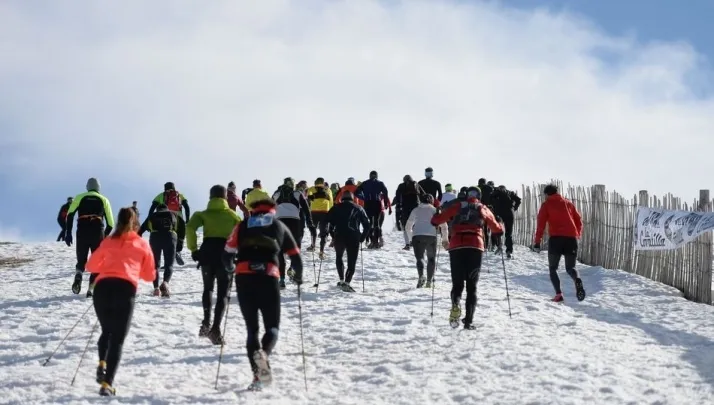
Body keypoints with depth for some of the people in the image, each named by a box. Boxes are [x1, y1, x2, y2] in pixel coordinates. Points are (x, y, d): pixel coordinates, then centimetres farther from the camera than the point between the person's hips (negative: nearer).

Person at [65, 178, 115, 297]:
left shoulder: (80, 197, 16)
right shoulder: (103, 200, 16)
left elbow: (70, 214, -1)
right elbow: (110, 223, 10)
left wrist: (68, 233, -1)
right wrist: (104, 236, 25)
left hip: (82, 233, 1)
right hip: (98, 232, -1)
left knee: (81, 260, 13)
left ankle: (78, 277, -18)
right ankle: (91, 289, -4)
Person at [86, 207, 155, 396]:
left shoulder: (108, 241, 21)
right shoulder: (143, 244, 19)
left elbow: (91, 266, 27)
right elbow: (150, 276, 21)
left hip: (102, 287, 2)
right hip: (125, 289, -2)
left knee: (107, 331, 25)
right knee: (118, 339, 0)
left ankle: (102, 363, -1)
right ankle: (107, 384, -14)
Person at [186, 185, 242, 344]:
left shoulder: (203, 214, 10)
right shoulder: (232, 215, 12)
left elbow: (190, 228, -7)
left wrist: (193, 250, -3)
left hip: (207, 252, 1)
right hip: (225, 254, -1)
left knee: (208, 288, 22)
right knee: (223, 293, 1)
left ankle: (206, 322, 7)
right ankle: (216, 328, -14)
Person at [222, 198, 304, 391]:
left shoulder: (242, 226, 16)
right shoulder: (280, 227, 17)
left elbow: (227, 254, 10)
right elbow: (295, 258, 18)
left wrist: (230, 268, 32)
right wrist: (298, 276, 38)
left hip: (243, 279, 1)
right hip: (268, 279, -1)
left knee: (252, 328, 10)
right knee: (272, 327, 7)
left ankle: (258, 375, -1)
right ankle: (263, 354, -26)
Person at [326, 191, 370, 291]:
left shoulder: (336, 208, 14)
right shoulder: (358, 208, 15)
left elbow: (328, 222, 1)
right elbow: (367, 225, 9)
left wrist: (333, 235, 11)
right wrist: (362, 238, 17)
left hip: (339, 237, 1)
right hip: (354, 238, -1)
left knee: (339, 257, 25)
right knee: (352, 262, 4)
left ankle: (342, 280, 14)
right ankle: (347, 282, -17)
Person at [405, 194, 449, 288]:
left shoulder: (416, 210, 20)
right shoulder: (435, 210, 16)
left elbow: (407, 227, 23)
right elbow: (443, 226, 10)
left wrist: (410, 239, 34)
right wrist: (445, 240, 17)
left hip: (417, 236, 0)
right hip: (431, 236, 0)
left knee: (419, 258, -3)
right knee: (431, 258, 17)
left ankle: (421, 276, -31)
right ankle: (429, 281, 10)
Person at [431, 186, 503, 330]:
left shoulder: (458, 206, 13)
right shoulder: (483, 209, 15)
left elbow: (437, 219, 5)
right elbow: (496, 228, 23)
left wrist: (435, 221, 28)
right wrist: (501, 227, 47)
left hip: (456, 247, 0)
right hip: (475, 248, 0)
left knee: (457, 284, 7)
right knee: (472, 286, 7)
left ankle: (456, 304, -26)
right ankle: (468, 321, -3)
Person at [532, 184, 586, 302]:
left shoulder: (546, 205, 8)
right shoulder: (568, 203, 20)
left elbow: (541, 224, -1)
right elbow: (579, 221, 19)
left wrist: (537, 241, -4)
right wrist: (577, 235, 28)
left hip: (555, 239, -3)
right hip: (571, 238, 3)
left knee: (553, 268, 10)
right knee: (570, 267, 13)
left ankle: (558, 294, -10)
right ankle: (577, 281, -22)